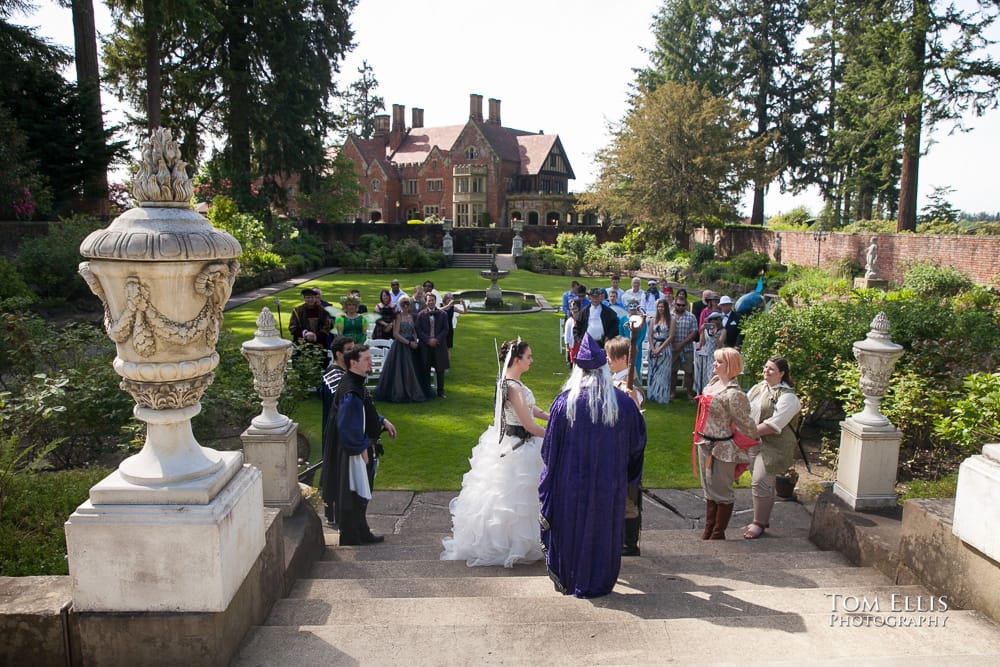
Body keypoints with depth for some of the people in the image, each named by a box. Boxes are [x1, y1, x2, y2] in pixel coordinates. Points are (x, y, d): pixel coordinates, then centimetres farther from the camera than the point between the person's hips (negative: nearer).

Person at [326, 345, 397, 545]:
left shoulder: (357, 384, 5)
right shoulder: (350, 393, -26)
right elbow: (348, 427, -27)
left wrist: (382, 421, 12)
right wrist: (362, 449, -20)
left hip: (363, 447, 10)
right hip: (355, 453, -10)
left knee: (361, 496, 21)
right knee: (353, 497, 4)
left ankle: (362, 534, 35)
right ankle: (351, 540, 19)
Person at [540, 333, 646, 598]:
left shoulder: (564, 402, -13)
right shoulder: (623, 402, -10)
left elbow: (550, 447, -7)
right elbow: (637, 441, 1)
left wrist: (548, 484, 6)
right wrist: (630, 477, 17)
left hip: (570, 481, 0)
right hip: (609, 484, 1)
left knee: (571, 528, 17)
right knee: (603, 530, 16)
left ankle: (566, 580, 31)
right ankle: (596, 583, 28)